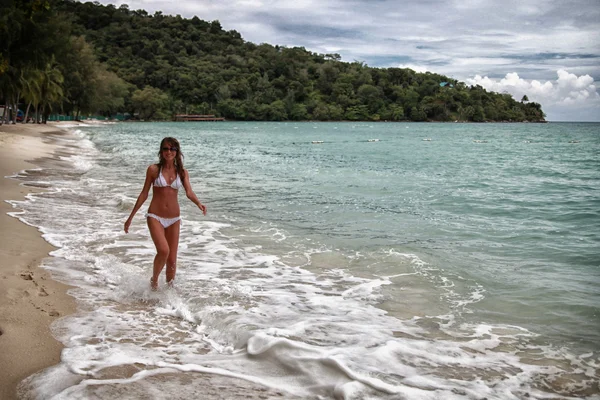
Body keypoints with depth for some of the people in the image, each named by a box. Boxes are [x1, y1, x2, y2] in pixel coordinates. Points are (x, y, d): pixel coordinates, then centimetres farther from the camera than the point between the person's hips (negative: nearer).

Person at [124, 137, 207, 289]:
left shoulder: (182, 172, 3)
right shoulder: (153, 169, -2)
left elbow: (189, 192, -10)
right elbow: (144, 194, 3)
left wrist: (199, 203, -33)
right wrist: (131, 217, 4)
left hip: (174, 219, 3)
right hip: (155, 217, -3)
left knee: (172, 259, 5)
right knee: (163, 250, -25)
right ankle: (154, 280, 1)